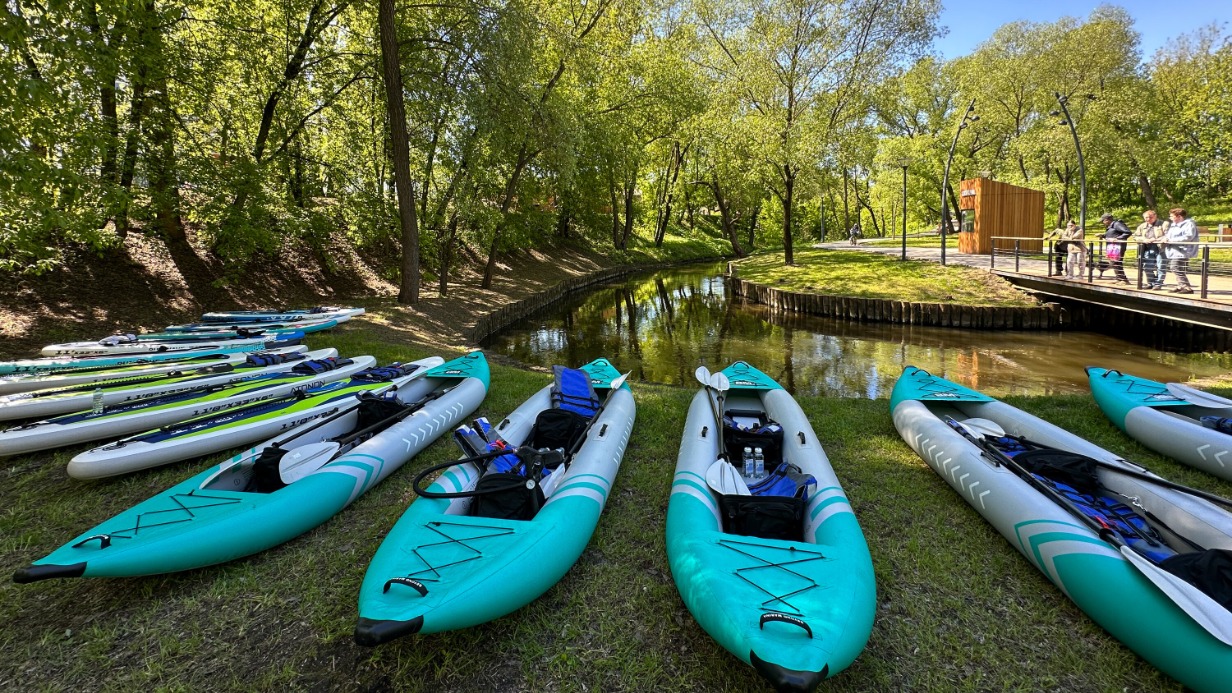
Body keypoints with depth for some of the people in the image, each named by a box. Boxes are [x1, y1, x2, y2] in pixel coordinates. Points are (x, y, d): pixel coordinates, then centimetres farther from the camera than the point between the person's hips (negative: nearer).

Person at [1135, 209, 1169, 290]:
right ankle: (1150, 283, 22)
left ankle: (1158, 284, 2)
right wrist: (1144, 239, -6)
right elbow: (1135, 236, 13)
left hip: (1160, 249, -5)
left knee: (1161, 267, -3)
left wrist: (1155, 239, -21)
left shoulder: (1164, 224, 0)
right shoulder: (1142, 226, 17)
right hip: (1148, 249, 6)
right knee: (1147, 267, 10)